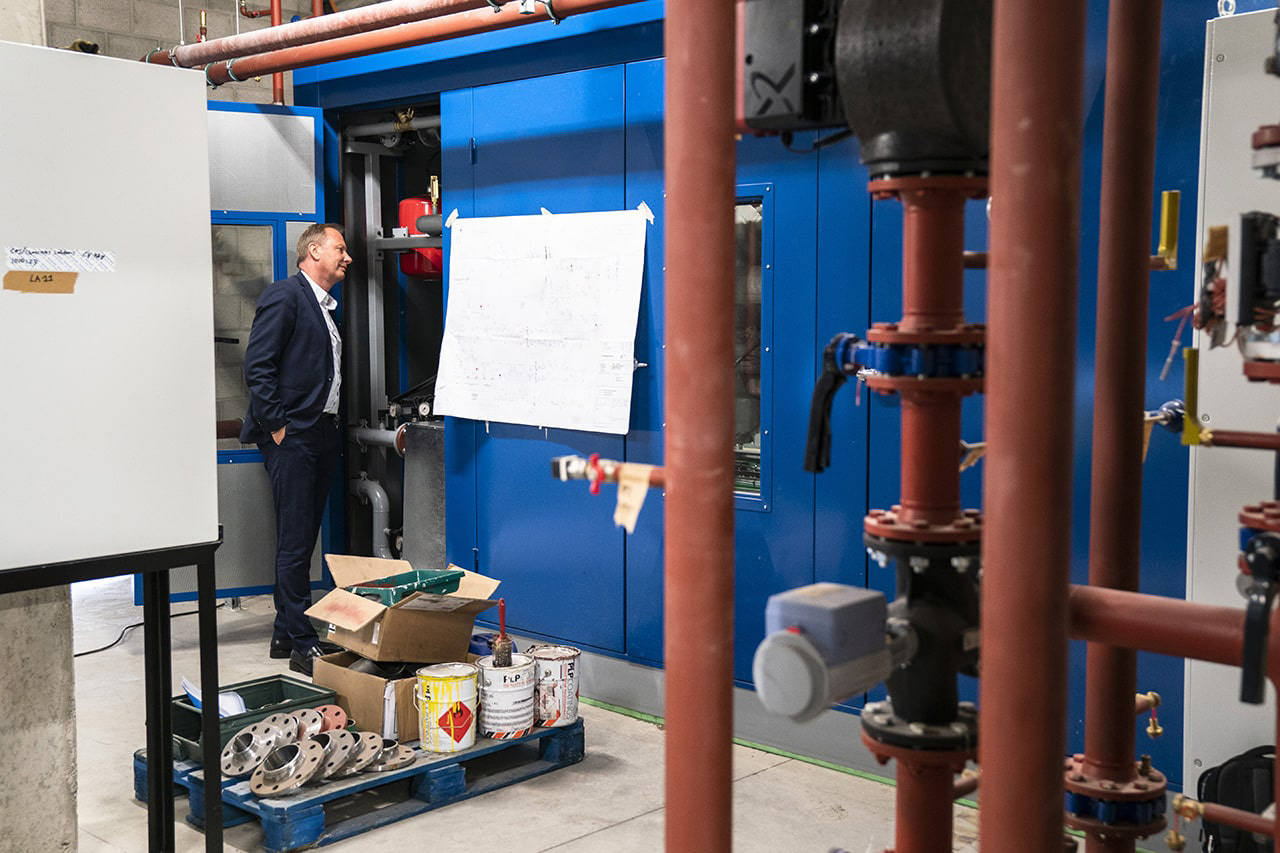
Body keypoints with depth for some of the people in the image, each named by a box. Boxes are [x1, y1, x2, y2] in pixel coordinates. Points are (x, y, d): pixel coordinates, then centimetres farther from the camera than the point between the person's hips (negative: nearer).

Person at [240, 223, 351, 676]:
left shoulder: (327, 307, 19)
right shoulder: (284, 296, -8)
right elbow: (257, 367, -15)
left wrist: (333, 425, 14)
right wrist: (277, 427, -15)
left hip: (322, 435, 9)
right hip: (292, 436, -9)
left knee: (303, 540, 13)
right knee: (295, 544, -6)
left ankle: (285, 634, 21)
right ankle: (302, 645, -2)